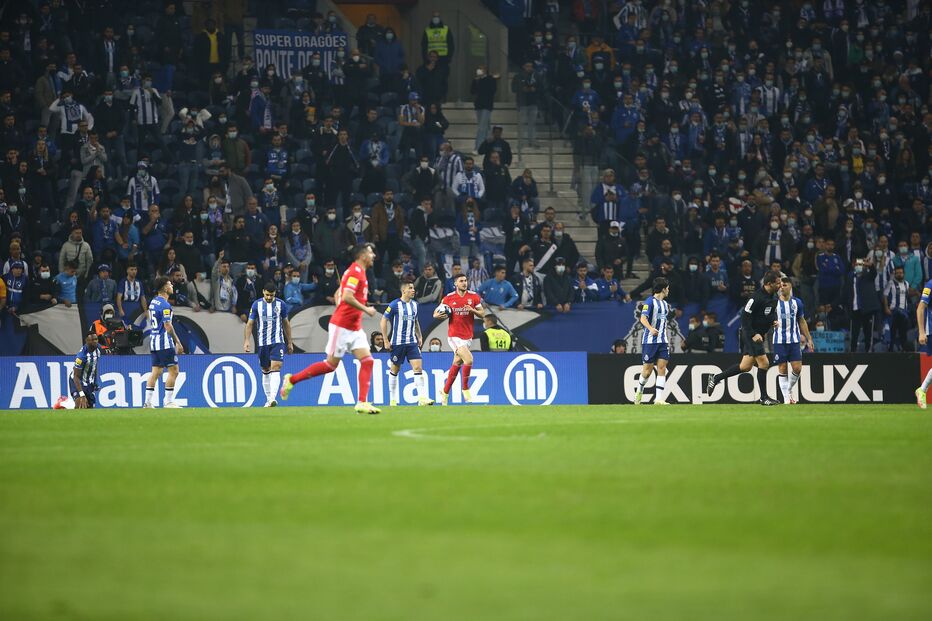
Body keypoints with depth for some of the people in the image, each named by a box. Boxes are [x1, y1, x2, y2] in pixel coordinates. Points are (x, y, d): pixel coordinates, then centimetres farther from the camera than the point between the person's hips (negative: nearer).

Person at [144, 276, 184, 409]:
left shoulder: (153, 302, 13)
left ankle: (148, 402, 7)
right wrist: (178, 342, -15)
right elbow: (168, 326, -19)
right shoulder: (164, 305, -15)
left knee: (156, 372, 10)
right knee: (173, 371, -4)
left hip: (154, 339, 9)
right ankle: (168, 402, -5)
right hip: (164, 341, -9)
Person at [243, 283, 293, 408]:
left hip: (278, 341, -1)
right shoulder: (256, 305, 2)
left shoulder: (280, 304, 4)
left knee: (276, 368, -16)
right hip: (263, 342, 1)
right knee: (265, 371, 6)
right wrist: (246, 340, -8)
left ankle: (273, 398, -25)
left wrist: (290, 342, 14)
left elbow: (286, 323, 12)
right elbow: (250, 323, 4)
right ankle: (268, 399, 16)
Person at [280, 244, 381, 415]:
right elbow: (347, 297, -26)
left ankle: (362, 402, -7)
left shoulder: (359, 272, 16)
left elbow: (338, 294, 24)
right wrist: (366, 309, -18)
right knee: (331, 364, -3)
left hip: (354, 328, 9)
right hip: (341, 326, -9)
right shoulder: (355, 272, -14)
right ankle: (292, 379, 11)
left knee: (367, 361, -4)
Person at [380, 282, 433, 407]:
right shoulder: (394, 305, -8)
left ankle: (422, 398, -15)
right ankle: (393, 399, 17)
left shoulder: (414, 304, 10)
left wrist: (419, 337, 18)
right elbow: (383, 321, -6)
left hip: (412, 342, 4)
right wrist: (386, 340, -8)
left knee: (418, 367, -9)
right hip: (397, 343, -4)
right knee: (395, 370, 5)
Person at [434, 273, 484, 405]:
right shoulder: (449, 298, -2)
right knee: (469, 359, -20)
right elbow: (436, 313, 8)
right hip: (454, 336, -4)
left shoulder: (473, 296, 3)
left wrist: (473, 310, -15)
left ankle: (445, 392, 23)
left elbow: (482, 314, 5)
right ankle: (465, 389, -4)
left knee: (457, 364, 9)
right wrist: (438, 315, -16)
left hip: (467, 336, 4)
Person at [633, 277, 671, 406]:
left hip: (663, 341, 7)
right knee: (648, 369, -1)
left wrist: (667, 339, 24)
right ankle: (639, 390, 26)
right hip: (650, 341, -7)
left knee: (662, 368, -4)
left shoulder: (665, 304, 17)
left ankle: (659, 399, -7)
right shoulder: (650, 301, -8)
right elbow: (643, 318, -18)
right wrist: (651, 329, -37)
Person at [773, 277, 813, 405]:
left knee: (797, 368, -6)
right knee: (783, 369, -2)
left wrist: (808, 338, 13)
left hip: (794, 340, 2)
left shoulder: (797, 302, 6)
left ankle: (789, 389, 19)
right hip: (779, 340, -2)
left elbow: (802, 321, 15)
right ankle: (786, 397, 4)